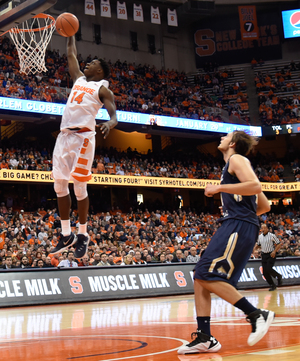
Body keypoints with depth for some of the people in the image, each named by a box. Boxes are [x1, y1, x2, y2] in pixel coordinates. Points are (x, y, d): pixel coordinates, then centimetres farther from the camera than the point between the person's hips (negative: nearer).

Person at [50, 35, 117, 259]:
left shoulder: (102, 88, 2)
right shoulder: (79, 79, 22)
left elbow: (113, 114, -11)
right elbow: (71, 54, 33)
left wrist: (111, 122, -33)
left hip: (82, 137, -7)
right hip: (64, 136, 7)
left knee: (79, 188, -5)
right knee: (60, 187, 4)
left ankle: (83, 236, 6)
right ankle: (66, 235, 11)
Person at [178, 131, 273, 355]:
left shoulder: (237, 159, 0)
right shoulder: (232, 166, 28)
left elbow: (256, 186, -20)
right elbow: (265, 206, 29)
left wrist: (219, 188, -14)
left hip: (239, 227, -10)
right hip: (234, 227, 10)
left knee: (207, 275, -18)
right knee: (200, 277, 3)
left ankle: (256, 315, -14)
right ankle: (205, 338, 0)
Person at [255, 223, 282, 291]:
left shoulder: (272, 236, -9)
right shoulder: (260, 236, 6)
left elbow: (279, 244, -7)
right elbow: (258, 244, 22)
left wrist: (274, 251, -17)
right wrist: (254, 249, 2)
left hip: (271, 255, -5)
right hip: (264, 255, 5)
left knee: (268, 269, -20)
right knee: (265, 272, -1)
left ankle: (279, 276, 9)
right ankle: (272, 285, 13)